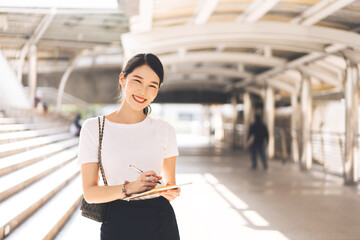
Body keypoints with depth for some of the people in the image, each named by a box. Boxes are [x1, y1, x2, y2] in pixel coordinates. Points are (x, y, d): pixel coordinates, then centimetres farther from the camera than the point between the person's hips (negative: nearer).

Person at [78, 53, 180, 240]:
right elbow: (90, 192, -7)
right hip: (118, 224, -2)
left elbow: (170, 181, 11)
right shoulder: (93, 128, -3)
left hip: (162, 222, 2)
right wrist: (129, 187, -22)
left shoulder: (164, 130, 3)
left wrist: (172, 192, -12)